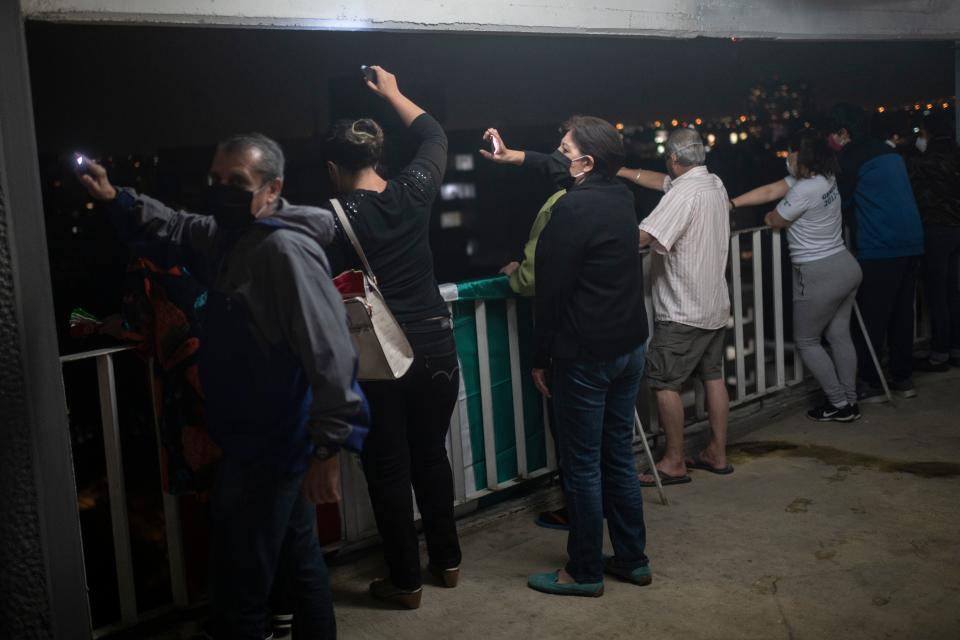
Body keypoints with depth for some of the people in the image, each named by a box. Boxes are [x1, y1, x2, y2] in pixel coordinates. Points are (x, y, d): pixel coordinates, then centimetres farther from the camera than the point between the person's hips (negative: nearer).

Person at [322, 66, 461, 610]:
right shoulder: (413, 193, -2)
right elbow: (435, 136, 16)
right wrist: (392, 93, 28)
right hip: (436, 346, 4)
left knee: (388, 469, 9)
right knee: (432, 455, 19)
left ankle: (406, 581, 18)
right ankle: (448, 561, 31)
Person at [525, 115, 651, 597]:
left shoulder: (573, 208, -19)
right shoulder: (621, 196, 6)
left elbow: (551, 290, -17)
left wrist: (540, 358, -8)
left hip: (584, 355, -8)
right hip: (629, 347, 8)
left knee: (582, 466, 3)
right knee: (619, 455, 17)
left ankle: (584, 572, 15)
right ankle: (632, 558, 27)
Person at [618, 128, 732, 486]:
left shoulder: (683, 195, -21)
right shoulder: (714, 184, 8)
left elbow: (640, 237, -32)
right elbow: (662, 181, 20)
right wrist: (622, 172, 17)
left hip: (683, 311, -9)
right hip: (715, 305, 9)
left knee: (663, 382, -1)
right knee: (713, 377, 14)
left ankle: (674, 463, 4)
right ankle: (717, 454, 22)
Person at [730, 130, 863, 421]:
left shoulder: (804, 190, -24)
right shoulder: (824, 177, 5)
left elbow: (775, 221, -8)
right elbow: (770, 191, 7)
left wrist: (769, 216, 16)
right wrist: (732, 203, 4)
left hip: (820, 276, -9)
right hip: (846, 267, 9)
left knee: (806, 341, 7)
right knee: (839, 336, 15)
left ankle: (839, 404, 11)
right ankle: (849, 402, 21)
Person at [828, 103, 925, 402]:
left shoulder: (853, 155, -8)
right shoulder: (887, 151, 18)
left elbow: (841, 198, -4)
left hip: (879, 248, -8)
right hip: (911, 243, 8)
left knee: (871, 318, -2)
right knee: (902, 313, 14)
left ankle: (872, 385, 1)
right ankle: (903, 379, 20)